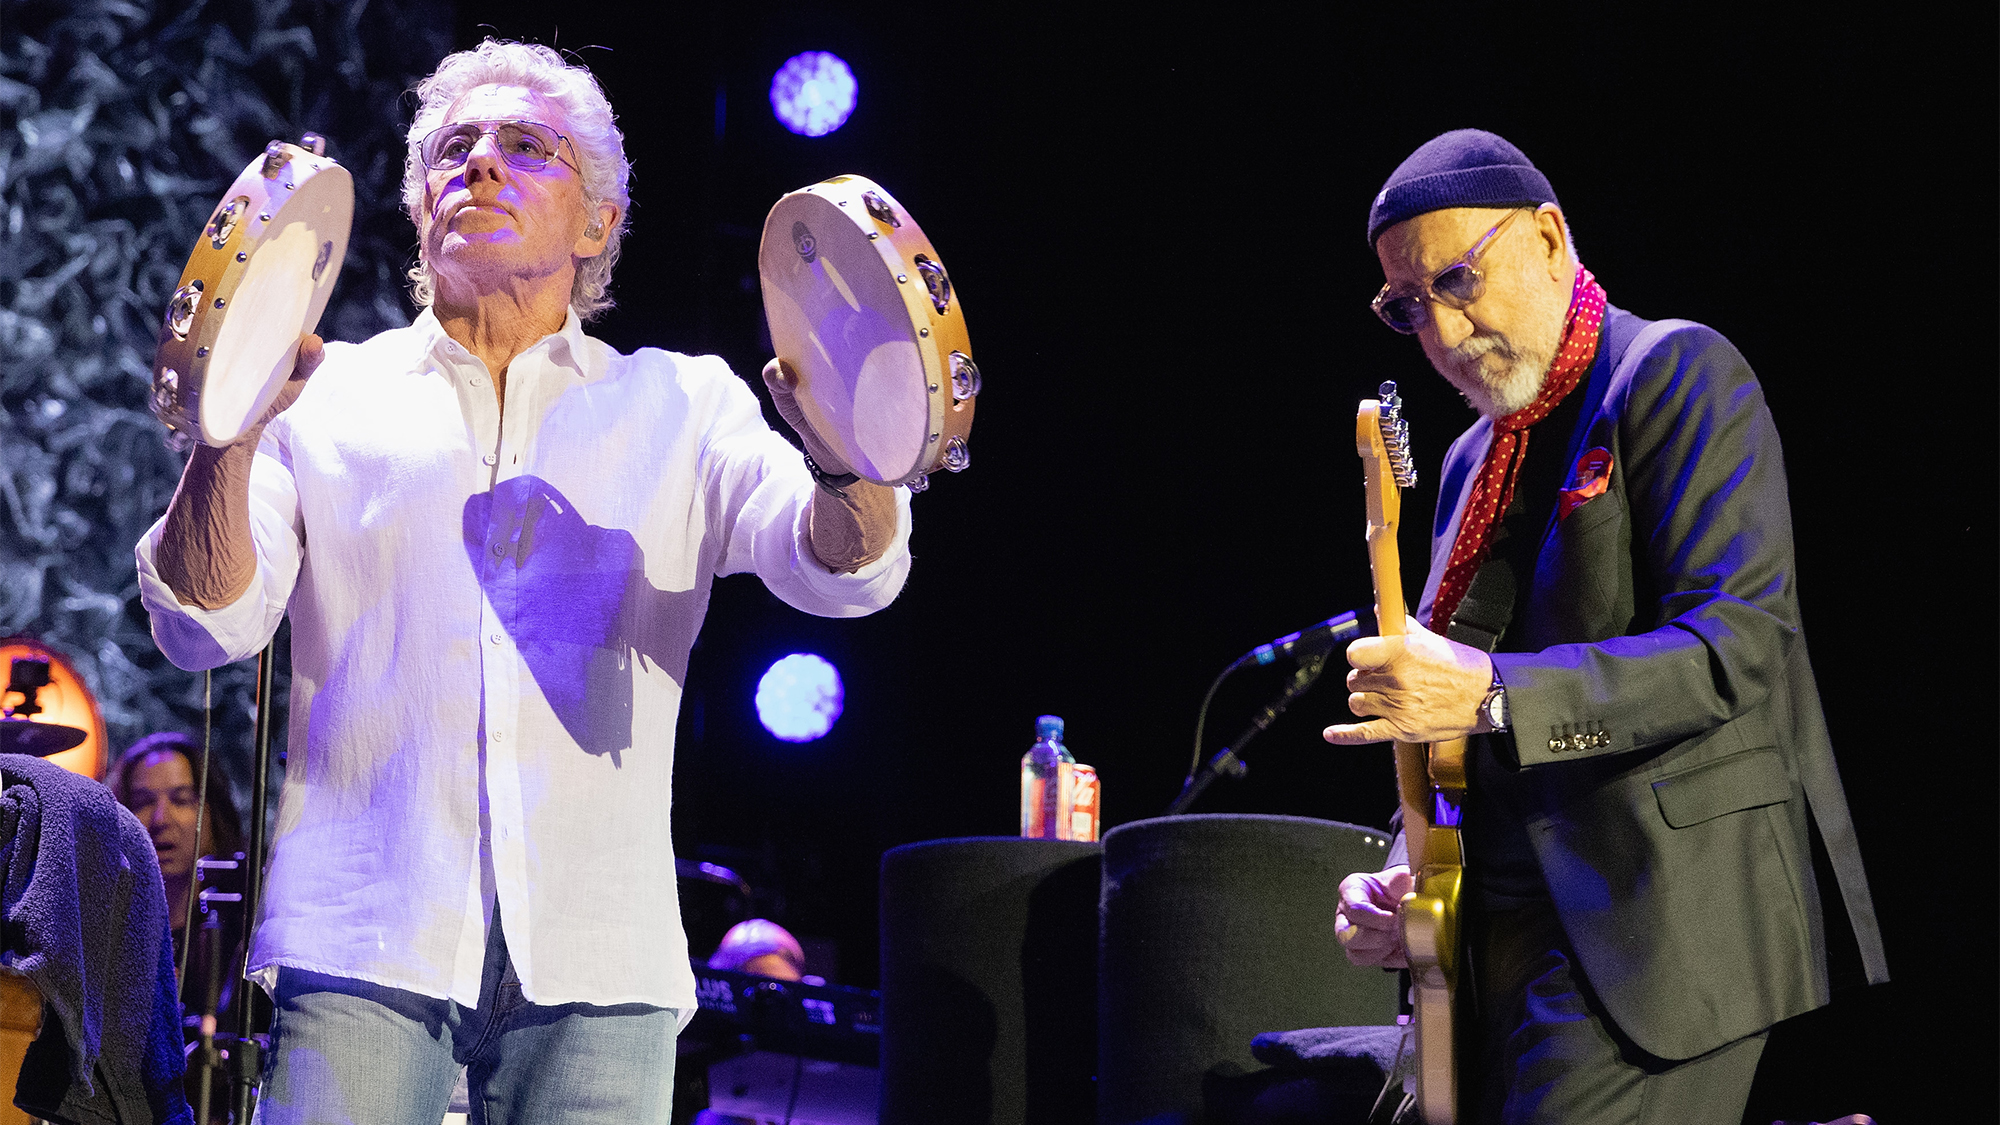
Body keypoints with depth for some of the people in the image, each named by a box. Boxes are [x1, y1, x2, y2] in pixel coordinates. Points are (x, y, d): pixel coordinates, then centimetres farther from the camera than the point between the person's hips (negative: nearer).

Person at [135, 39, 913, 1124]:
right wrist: (228, 434, -15)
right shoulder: (331, 395, 14)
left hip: (596, 959, 1)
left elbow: (842, 571, 0)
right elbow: (206, 625, 4)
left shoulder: (680, 402, 15)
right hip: (364, 945, 0)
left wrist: (847, 461, -24)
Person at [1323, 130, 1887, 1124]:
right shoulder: (1473, 463, 18)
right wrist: (1406, 885, 5)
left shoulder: (1677, 373, -4)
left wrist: (1490, 693, -24)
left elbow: (1738, 643, -16)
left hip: (1658, 919, -8)